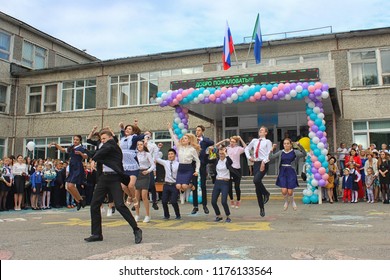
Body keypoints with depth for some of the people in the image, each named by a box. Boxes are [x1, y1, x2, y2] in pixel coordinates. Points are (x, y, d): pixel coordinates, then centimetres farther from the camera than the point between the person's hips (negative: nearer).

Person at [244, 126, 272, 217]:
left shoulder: (267, 142, 3)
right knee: (257, 188, 4)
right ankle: (261, 208, 14)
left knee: (256, 180, -28)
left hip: (264, 164, -5)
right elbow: (247, 148, 28)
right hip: (256, 163, 5)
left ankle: (266, 193, 1)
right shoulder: (254, 141, 17)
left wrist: (263, 162, -19)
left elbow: (269, 154, -7)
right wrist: (249, 157, 11)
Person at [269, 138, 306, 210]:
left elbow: (304, 154, -13)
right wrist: (272, 149, -6)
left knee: (290, 192, -1)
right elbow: (271, 158, 1)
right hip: (282, 173, 1)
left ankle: (292, 201, 33)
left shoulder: (294, 152, 1)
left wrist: (300, 146, -24)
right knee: (284, 191, -8)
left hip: (291, 173, -1)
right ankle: (286, 201, 26)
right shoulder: (280, 153, 6)